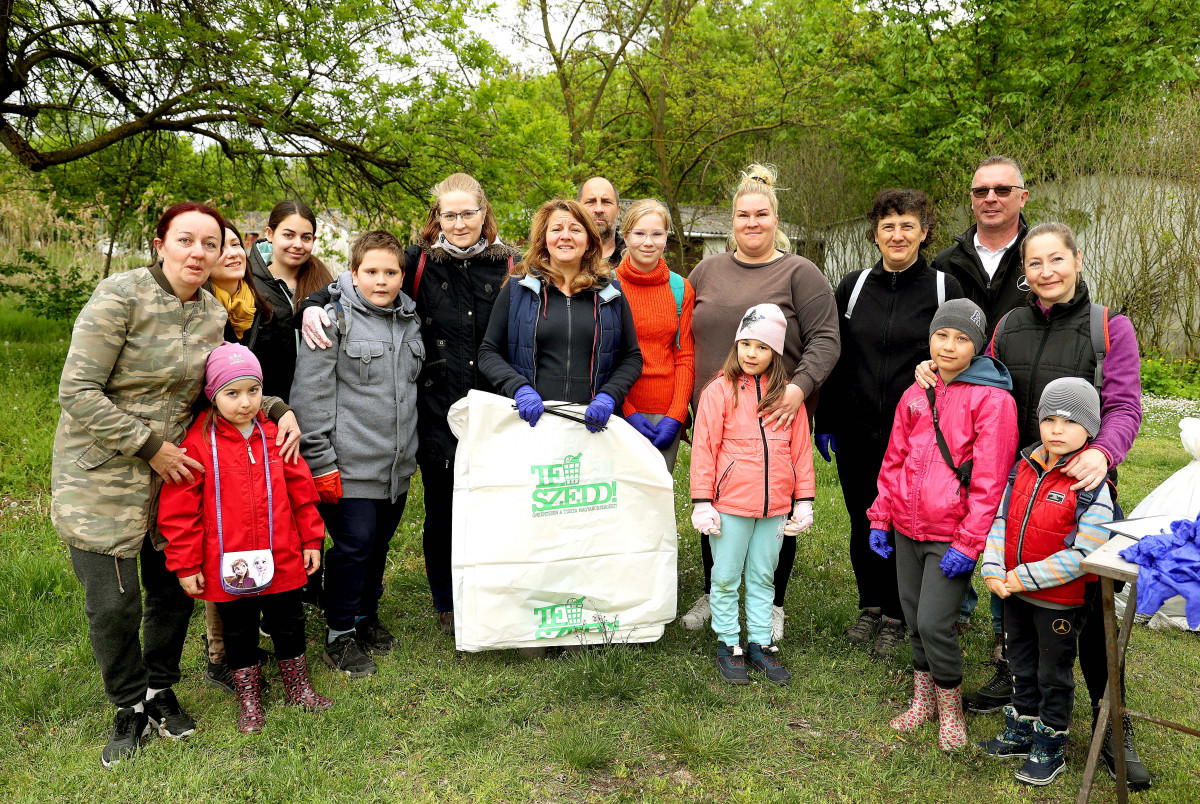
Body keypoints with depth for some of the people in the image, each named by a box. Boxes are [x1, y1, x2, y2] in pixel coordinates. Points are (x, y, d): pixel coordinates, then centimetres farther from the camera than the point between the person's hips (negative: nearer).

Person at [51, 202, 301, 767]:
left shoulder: (212, 315, 3)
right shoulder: (120, 296, -16)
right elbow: (77, 393, -18)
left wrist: (278, 409, -2)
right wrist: (149, 446, -16)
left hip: (172, 468, 5)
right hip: (102, 475, -5)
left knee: (174, 587, 12)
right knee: (114, 601, 2)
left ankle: (160, 689, 36)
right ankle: (130, 706, 26)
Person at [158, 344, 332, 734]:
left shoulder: (275, 435, -1)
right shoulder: (198, 442, -12)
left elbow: (301, 491, 7)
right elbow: (177, 510, -9)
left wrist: (311, 540, 8)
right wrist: (186, 565, -8)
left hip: (282, 562, 3)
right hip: (229, 567, -3)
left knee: (289, 625, 17)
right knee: (239, 633, 15)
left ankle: (298, 688, 38)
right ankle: (248, 700, 34)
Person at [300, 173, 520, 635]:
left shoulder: (509, 266, 4)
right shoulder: (419, 263, 3)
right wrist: (315, 304, -14)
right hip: (437, 410, 0)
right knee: (441, 510, 10)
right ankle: (446, 606, 29)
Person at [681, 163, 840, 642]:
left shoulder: (800, 274, -1)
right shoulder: (706, 272, 11)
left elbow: (825, 339, -9)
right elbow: (686, 342, 15)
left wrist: (800, 387, -25)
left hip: (778, 419, -3)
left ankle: (773, 606, 25)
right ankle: (712, 595, 32)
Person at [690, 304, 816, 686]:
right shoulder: (720, 390, -5)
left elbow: (801, 449, 9)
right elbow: (704, 449, -6)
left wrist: (804, 501, 7)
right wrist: (702, 503, -8)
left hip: (775, 506, 3)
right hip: (730, 504, -3)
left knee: (763, 577, 15)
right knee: (726, 577, 9)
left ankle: (760, 643, 27)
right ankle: (728, 644, 24)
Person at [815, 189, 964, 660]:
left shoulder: (945, 289, -2)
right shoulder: (853, 287, 5)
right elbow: (833, 358, 8)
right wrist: (824, 422, 6)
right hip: (857, 432, 3)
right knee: (863, 523, 13)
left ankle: (896, 617, 24)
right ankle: (870, 605, 32)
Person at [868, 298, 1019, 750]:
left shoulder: (992, 399, -10)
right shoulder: (915, 395, 8)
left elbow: (989, 480, -13)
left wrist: (968, 542, -15)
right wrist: (880, 518, 11)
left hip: (951, 535, -6)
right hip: (906, 527, 6)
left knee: (934, 623, -7)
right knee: (913, 617, 14)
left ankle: (950, 709, 17)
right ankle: (923, 699, 33)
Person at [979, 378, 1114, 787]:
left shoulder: (1091, 488, -20)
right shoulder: (1023, 468, -2)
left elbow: (1083, 555, -23)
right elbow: (1001, 519, 2)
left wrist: (1024, 578, -22)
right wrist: (993, 572, -9)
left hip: (1060, 601, -6)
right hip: (1014, 592, 6)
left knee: (1054, 674, 12)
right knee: (1023, 665, 22)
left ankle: (1050, 747, 30)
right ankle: (1022, 730, 41)